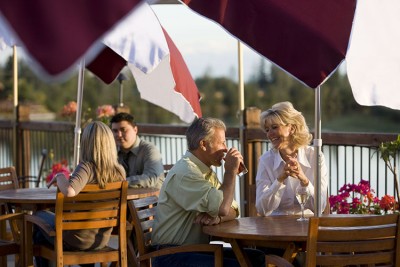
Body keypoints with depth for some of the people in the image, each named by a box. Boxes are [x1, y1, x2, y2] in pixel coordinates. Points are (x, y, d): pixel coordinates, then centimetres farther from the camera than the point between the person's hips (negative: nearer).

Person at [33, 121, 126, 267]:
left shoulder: (87, 167, -25)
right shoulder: (119, 171, -9)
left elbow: (69, 191, -44)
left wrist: (60, 176, -24)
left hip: (77, 239, -5)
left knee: (39, 216, 28)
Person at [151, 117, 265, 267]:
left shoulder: (207, 172, 14)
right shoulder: (185, 172, -18)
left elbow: (232, 211, 11)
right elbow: (222, 208, -25)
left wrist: (217, 217, -13)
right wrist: (231, 171, -12)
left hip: (198, 250, 9)